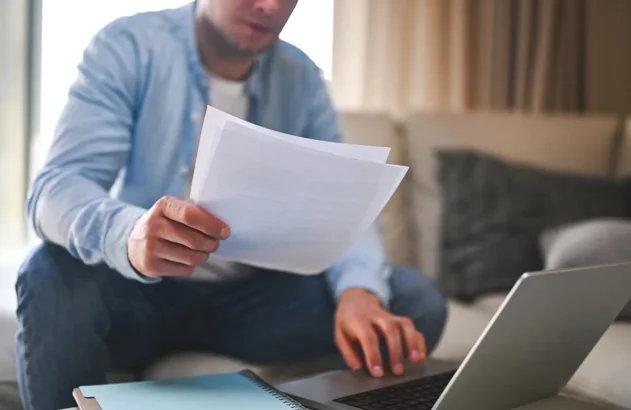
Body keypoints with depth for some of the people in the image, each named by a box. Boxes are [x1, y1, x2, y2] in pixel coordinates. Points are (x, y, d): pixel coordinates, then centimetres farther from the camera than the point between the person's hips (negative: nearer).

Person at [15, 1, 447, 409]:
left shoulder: (300, 76, 0)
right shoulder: (127, 47, -11)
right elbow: (55, 189, -22)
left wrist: (359, 289, -30)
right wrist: (128, 236, -47)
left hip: (252, 296, 3)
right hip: (138, 291, -2)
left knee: (417, 299, -14)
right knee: (54, 277, -34)